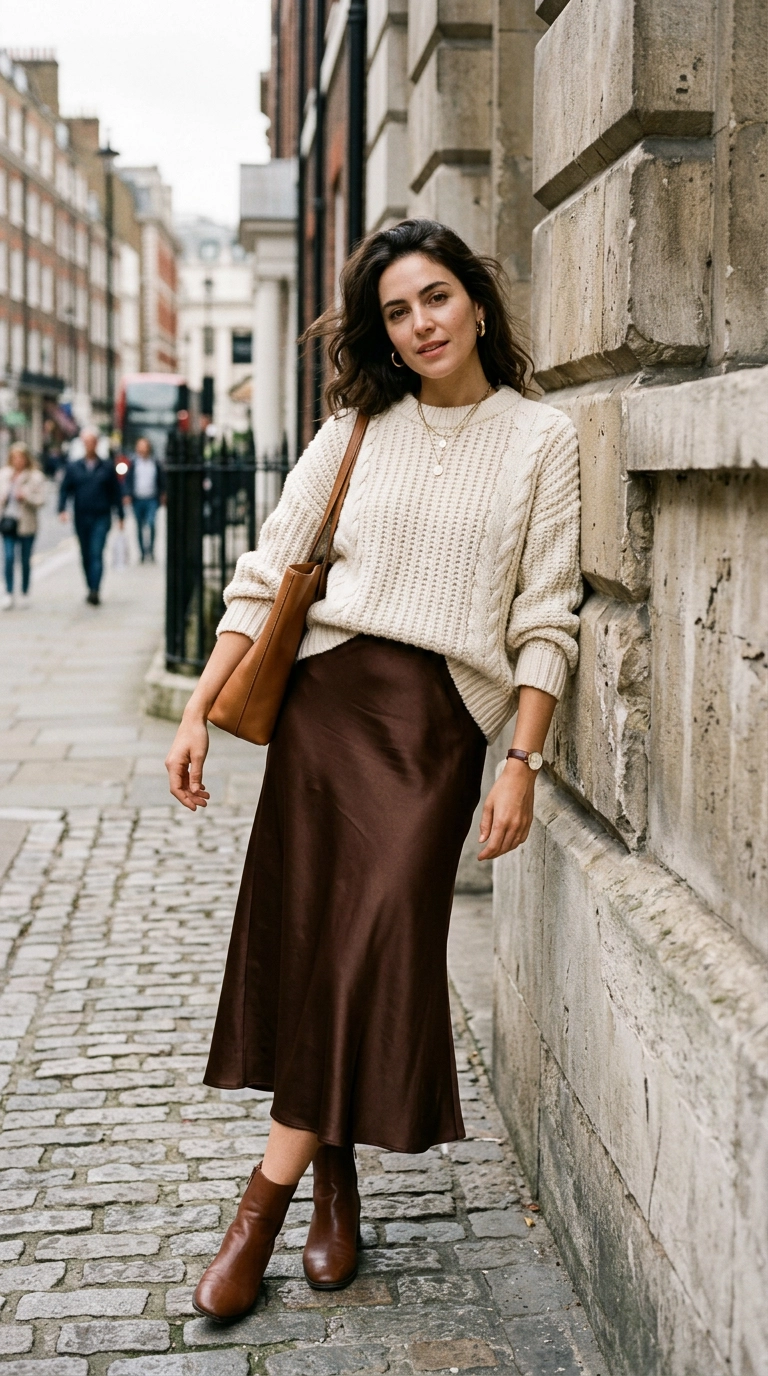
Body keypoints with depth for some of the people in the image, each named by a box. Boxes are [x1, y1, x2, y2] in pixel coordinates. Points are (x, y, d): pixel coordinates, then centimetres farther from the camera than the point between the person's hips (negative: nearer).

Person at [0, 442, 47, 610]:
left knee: (25, 560, 8)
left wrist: (25, 496, -23)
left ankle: (24, 593, 20)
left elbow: (40, 500, -8)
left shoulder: (35, 477, -4)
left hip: (26, 524, -2)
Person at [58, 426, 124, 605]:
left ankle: (95, 590, -21)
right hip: (82, 518, 3)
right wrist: (62, 509, -11)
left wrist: (120, 515, 6)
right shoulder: (73, 467, 8)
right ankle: (91, 589, 20)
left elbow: (115, 492, 8)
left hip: (101, 518, -3)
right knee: (86, 555, 9)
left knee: (97, 554, -14)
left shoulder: (107, 466, 5)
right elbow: (64, 489, 6)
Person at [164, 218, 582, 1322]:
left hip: (442, 719, -2)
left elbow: (545, 618, 0)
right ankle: (333, 1173, 16)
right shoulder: (357, 430, 10)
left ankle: (267, 1197, 2)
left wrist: (523, 763, -8)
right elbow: (266, 577, 8)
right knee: (304, 935, -1)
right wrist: (199, 713, 1)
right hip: (328, 696, 2)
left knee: (379, 940, -8)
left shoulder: (542, 441, 4)